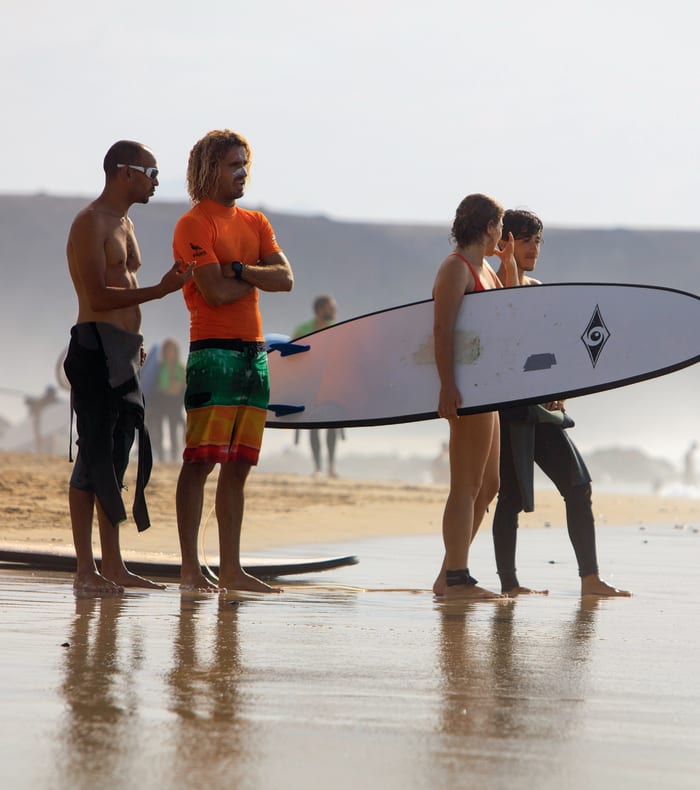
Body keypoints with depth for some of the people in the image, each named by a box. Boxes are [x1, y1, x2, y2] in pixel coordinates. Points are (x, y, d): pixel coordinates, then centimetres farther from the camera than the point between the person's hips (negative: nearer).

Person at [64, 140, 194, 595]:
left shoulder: (126, 224, 21)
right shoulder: (90, 223, -9)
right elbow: (98, 296, -18)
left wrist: (136, 340, 16)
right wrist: (160, 291, -22)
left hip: (124, 353, 9)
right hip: (96, 348, -9)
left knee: (119, 456, 9)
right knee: (95, 454, -9)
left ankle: (113, 565, 12)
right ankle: (85, 570, -8)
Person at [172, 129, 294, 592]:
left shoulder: (255, 223, 18)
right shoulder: (195, 224, -4)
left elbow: (285, 280, 5)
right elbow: (216, 291, -14)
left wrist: (240, 270, -10)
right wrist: (260, 275, 2)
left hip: (253, 353, 7)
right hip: (214, 350, -7)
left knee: (239, 466, 7)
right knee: (201, 460, -9)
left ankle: (231, 569, 9)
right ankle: (191, 569, -8)